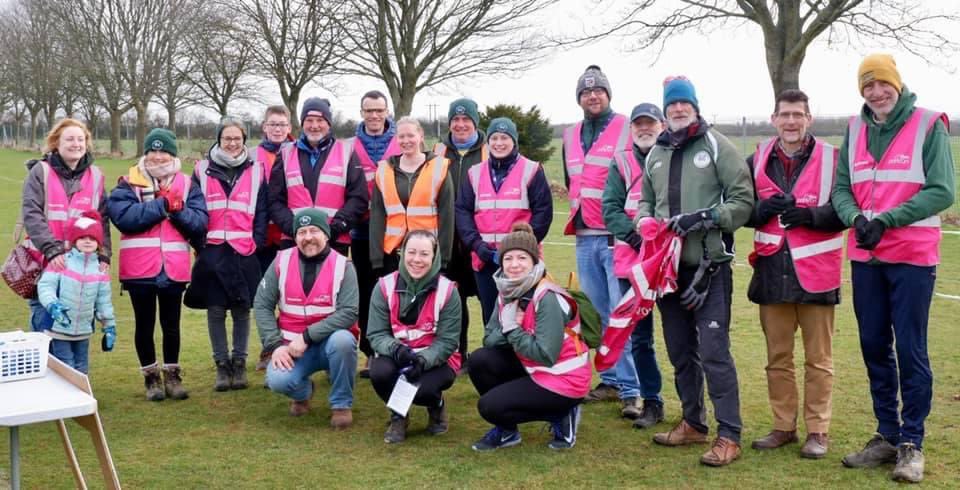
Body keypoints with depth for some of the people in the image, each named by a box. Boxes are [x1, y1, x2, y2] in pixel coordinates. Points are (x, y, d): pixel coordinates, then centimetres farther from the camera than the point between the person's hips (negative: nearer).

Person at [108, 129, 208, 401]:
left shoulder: (187, 185, 7)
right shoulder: (129, 183, 1)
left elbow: (200, 222, -3)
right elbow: (123, 216, -17)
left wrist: (179, 210, -20)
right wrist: (162, 205, -17)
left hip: (174, 268, 2)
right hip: (140, 268, -1)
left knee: (171, 323, 13)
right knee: (145, 324, 9)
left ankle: (172, 374, 27)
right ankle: (151, 376, 22)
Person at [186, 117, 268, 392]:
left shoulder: (255, 171, 7)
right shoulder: (203, 171, 7)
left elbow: (262, 211, 7)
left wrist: (257, 241, -4)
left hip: (244, 251, 0)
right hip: (212, 250, 0)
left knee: (241, 309, 4)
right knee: (215, 310, 3)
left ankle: (239, 363, 14)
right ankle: (222, 365, 12)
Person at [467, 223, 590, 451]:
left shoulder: (548, 298, -24)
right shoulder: (507, 294, 0)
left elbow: (546, 355, -28)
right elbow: (489, 339, 1)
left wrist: (512, 329, -19)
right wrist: (506, 330, -20)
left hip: (563, 380, -8)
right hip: (532, 369, 8)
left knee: (489, 406, -14)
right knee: (479, 360, -6)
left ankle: (560, 416, 1)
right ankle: (506, 429, 9)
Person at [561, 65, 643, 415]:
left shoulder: (627, 130, -2)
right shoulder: (571, 136, 17)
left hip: (617, 238, -6)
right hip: (585, 239, 6)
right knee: (597, 315, 10)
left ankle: (630, 389, -5)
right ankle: (611, 381, 18)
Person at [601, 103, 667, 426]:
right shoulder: (621, 164, 9)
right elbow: (610, 209, 1)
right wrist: (636, 236, -14)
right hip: (632, 260, 3)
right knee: (639, 336, 9)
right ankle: (651, 401, 21)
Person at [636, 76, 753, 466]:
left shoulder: (716, 145, -4)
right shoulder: (656, 154, 13)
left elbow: (743, 200, -8)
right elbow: (646, 200, 23)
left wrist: (704, 218, -18)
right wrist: (643, 220, 2)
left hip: (709, 265, -6)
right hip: (668, 265, 6)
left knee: (713, 351, -8)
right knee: (680, 351, 14)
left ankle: (729, 436, -1)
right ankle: (693, 423, 28)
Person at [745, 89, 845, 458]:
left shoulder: (831, 159, -3)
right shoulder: (757, 161, 9)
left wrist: (808, 215, -20)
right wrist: (762, 210, -10)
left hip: (815, 271, -3)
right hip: (772, 271, 4)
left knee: (818, 358, 5)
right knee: (778, 356, 11)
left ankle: (818, 431, 14)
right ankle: (783, 426, 21)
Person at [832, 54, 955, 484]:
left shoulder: (928, 125, -5)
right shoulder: (855, 129, 9)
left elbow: (941, 191, -10)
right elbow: (841, 188, 7)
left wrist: (887, 220, -18)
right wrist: (857, 218, -14)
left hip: (912, 257, -5)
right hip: (864, 256, 5)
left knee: (909, 349, -2)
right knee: (874, 346, 10)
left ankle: (912, 443, 9)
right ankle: (887, 435, 23)